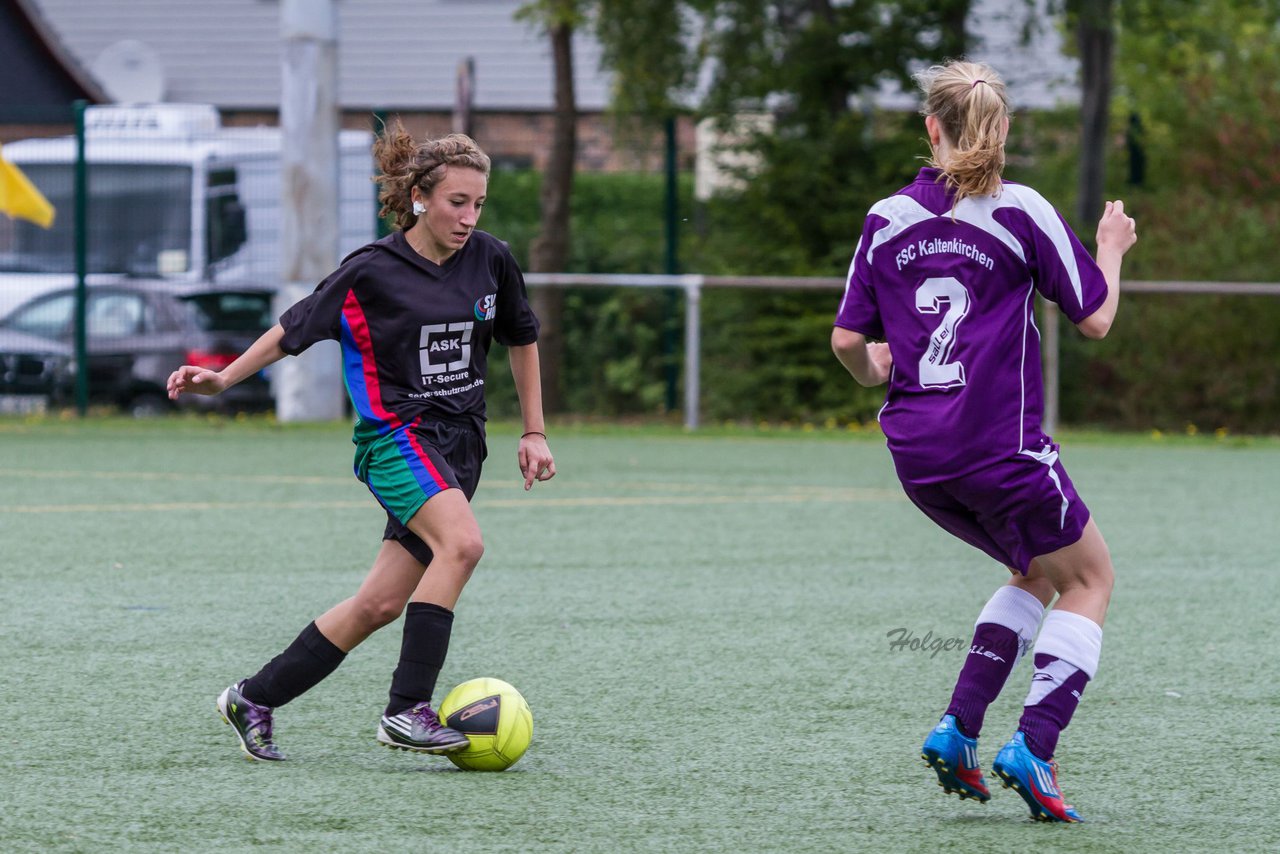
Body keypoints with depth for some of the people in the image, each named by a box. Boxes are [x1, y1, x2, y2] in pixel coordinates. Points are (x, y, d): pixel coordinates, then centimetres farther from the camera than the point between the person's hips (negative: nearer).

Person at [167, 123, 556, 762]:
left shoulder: (491, 260, 3)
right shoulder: (371, 272, -9)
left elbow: (521, 339, 19)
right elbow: (294, 330, 3)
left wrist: (533, 433, 18)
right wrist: (223, 378, -4)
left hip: (459, 444, 5)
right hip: (394, 434, -5)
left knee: (381, 604, 0)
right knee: (462, 542, -31)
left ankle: (254, 700, 14)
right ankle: (406, 708, -28)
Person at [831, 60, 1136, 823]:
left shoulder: (888, 219, 5)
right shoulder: (1021, 212, -8)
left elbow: (847, 339, 8)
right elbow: (1096, 318, -3)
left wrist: (875, 375, 31)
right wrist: (1112, 249, 16)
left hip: (917, 454, 6)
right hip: (1000, 446, -6)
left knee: (1036, 573, 24)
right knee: (1088, 578, 12)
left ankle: (959, 730, 11)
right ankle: (1033, 750, -3)